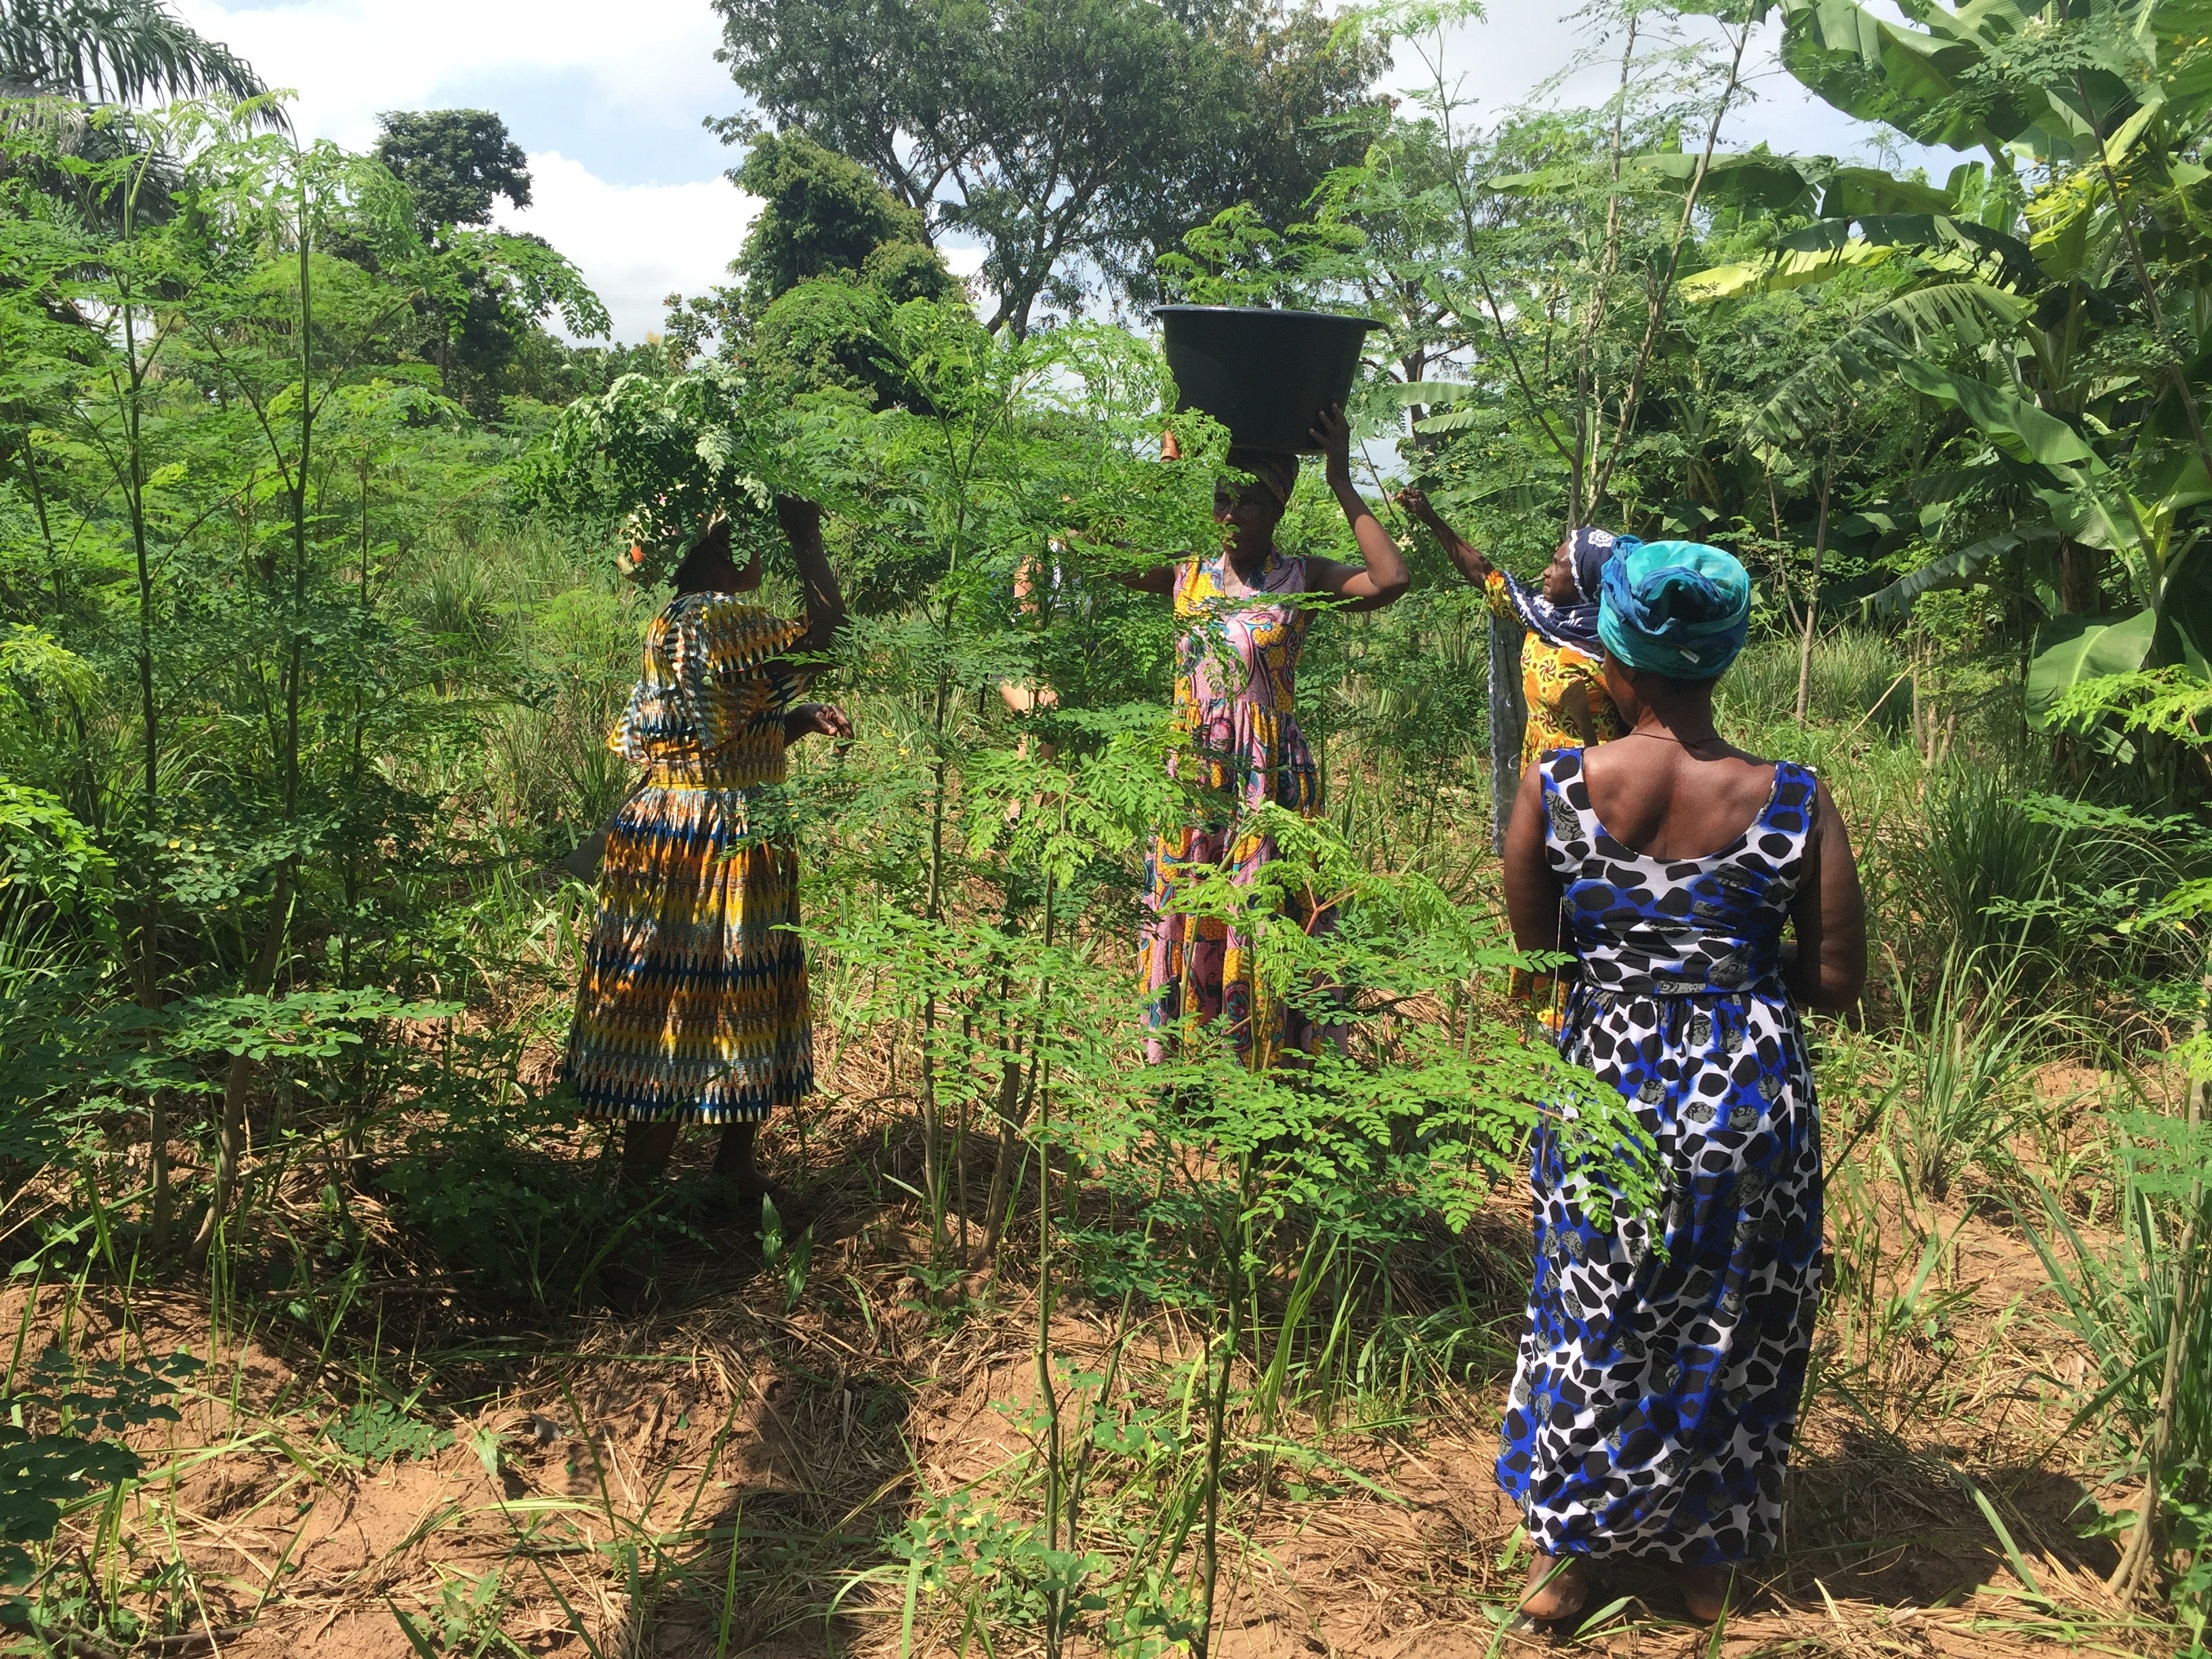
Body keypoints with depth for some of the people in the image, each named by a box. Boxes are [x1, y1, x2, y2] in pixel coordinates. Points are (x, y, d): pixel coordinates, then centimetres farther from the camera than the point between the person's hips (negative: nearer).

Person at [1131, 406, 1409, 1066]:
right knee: (1187, 922, 8)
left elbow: (1390, 580, -20)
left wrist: (1342, 483, -13)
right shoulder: (1187, 577, 7)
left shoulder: (1304, 582, -3)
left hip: (1273, 782, -3)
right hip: (1193, 779, 3)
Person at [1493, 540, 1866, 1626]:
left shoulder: (1555, 785, -13)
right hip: (1749, 1096, 0)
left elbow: (1532, 939, -1)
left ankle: (1560, 1560, 32)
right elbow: (1838, 981, -7)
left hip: (1607, 1084, 0)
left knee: (1589, 1321, 19)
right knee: (1726, 1332, 19)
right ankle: (1709, 1565, 38)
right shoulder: (1794, 802, -13)